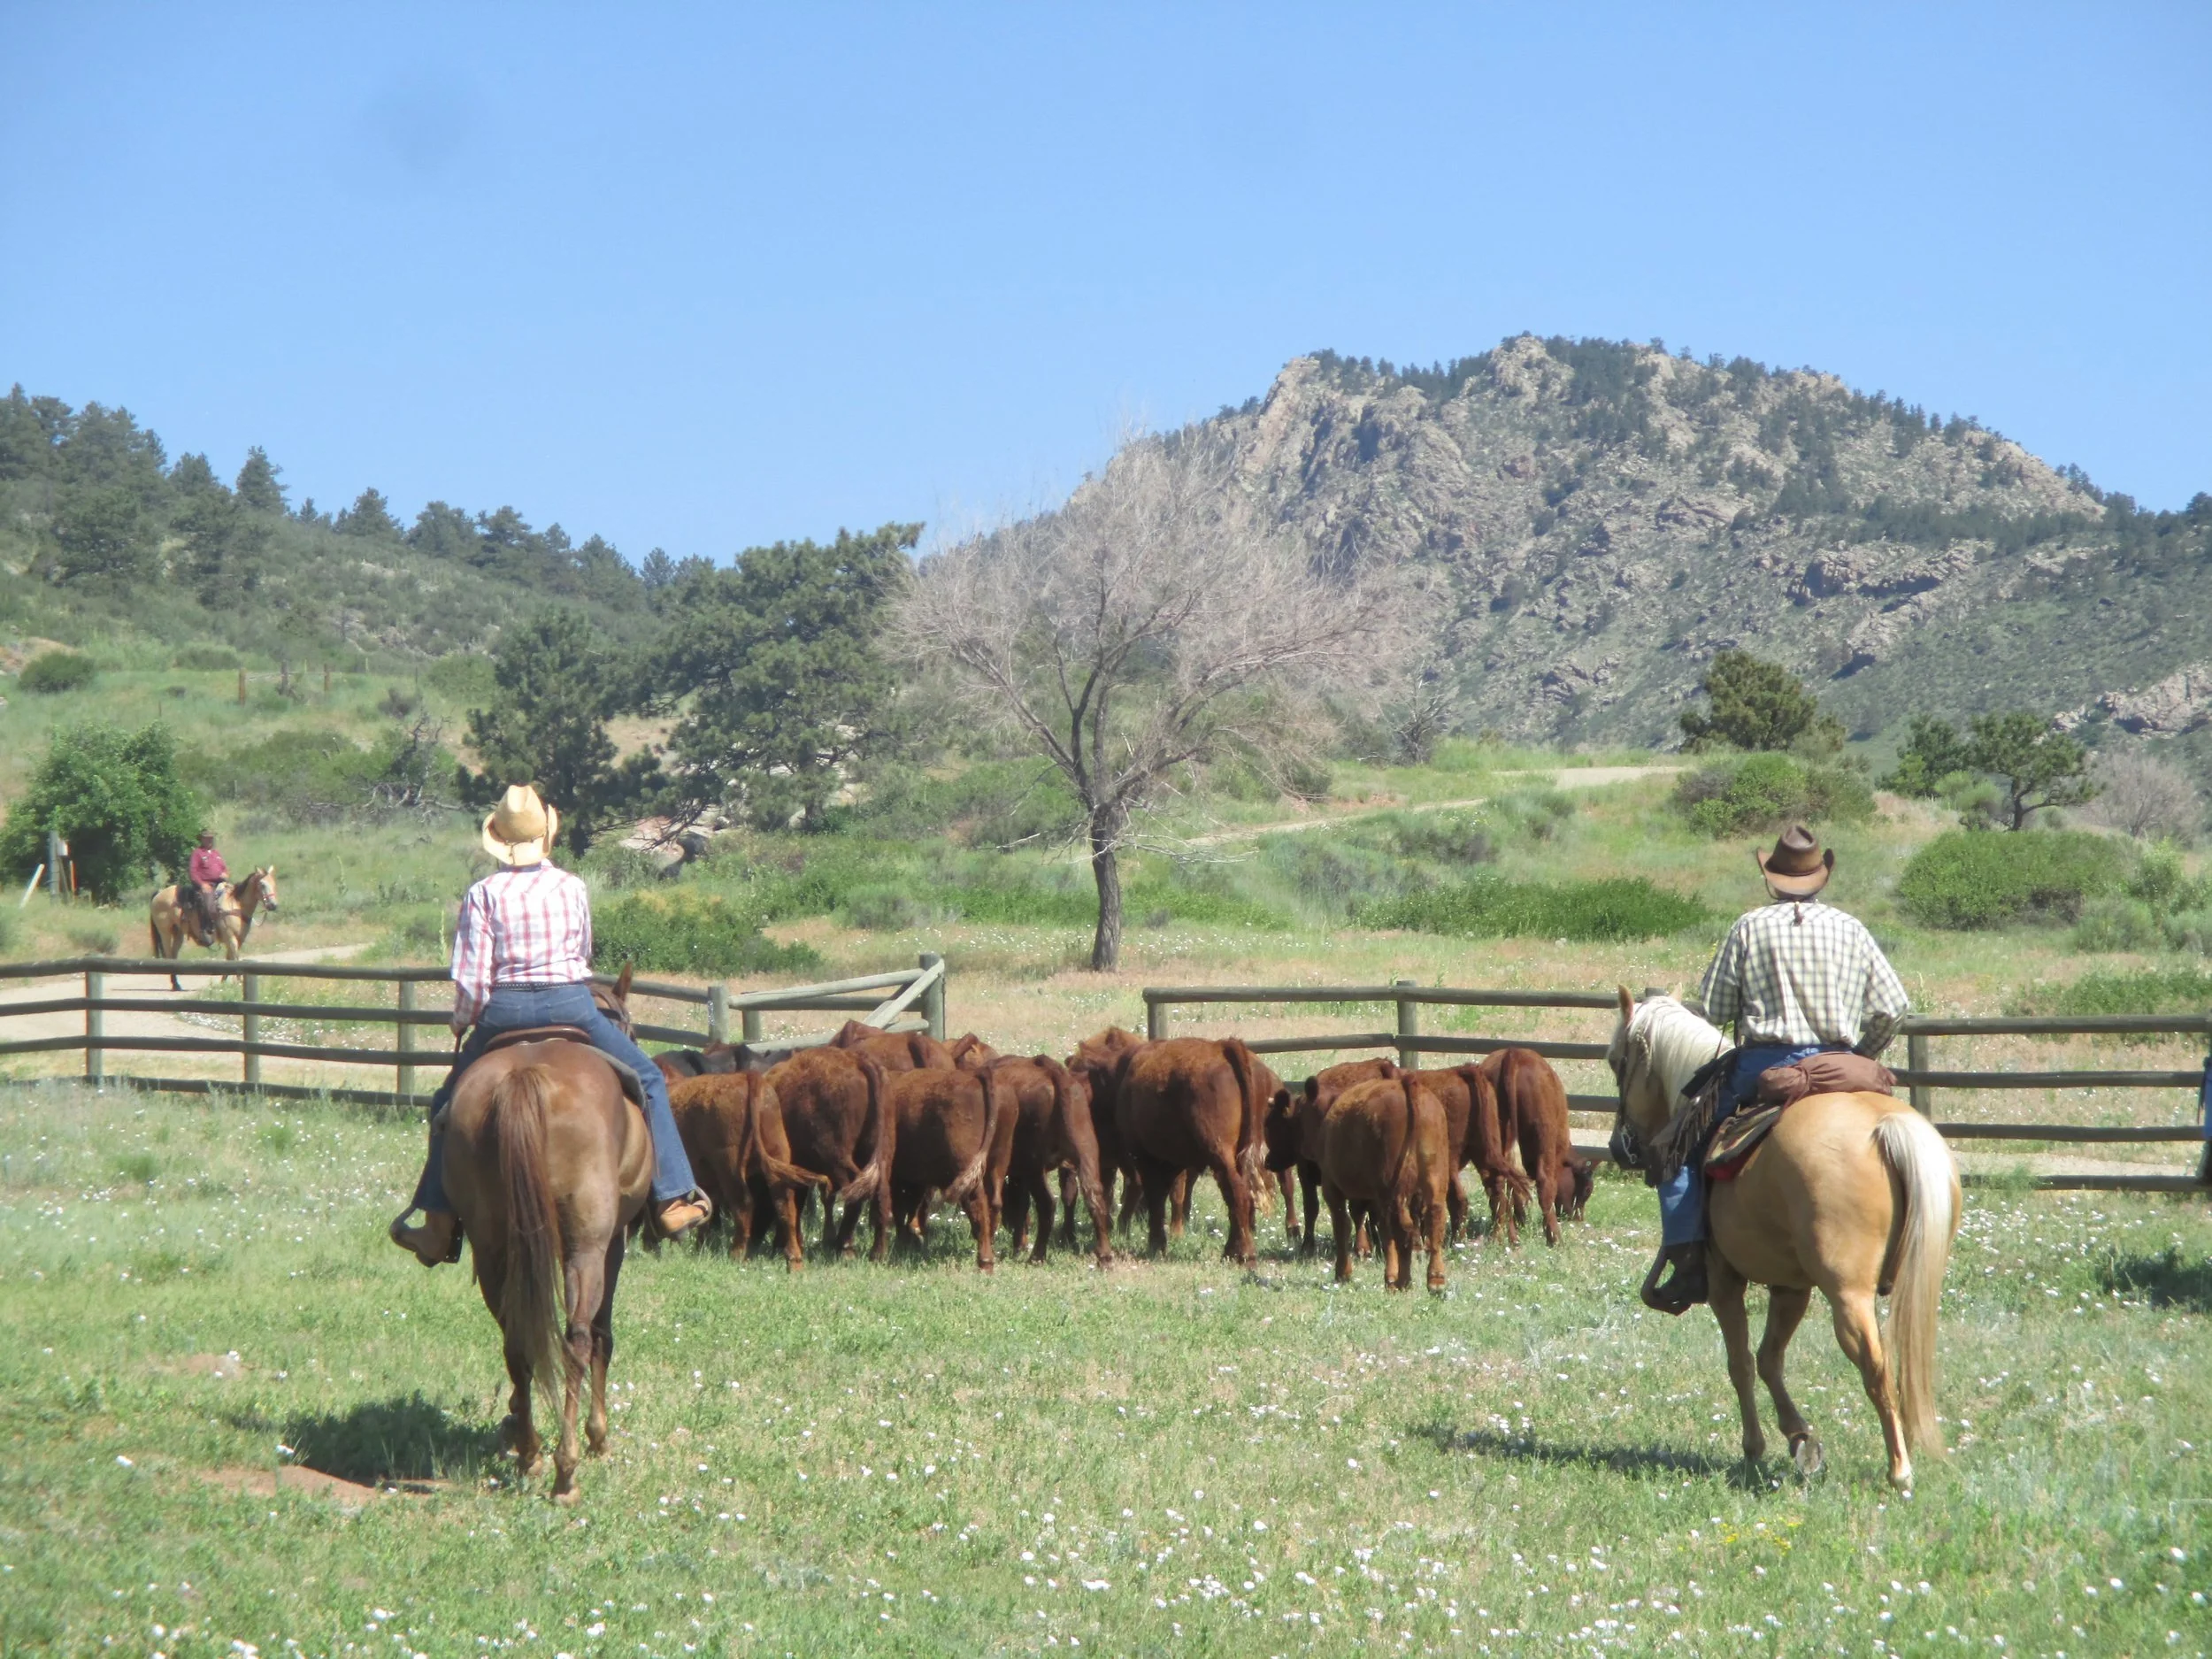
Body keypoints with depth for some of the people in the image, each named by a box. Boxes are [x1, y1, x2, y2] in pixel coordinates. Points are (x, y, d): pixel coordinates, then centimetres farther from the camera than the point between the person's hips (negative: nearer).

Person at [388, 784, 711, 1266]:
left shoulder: (483, 895, -2)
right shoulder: (572, 887, 3)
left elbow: (471, 979, -6)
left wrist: (462, 1026, 12)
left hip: (505, 1010, 0)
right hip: (573, 1004, 0)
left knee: (449, 1105, 18)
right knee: (647, 1081, 15)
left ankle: (439, 1226, 15)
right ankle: (671, 1198, 5)